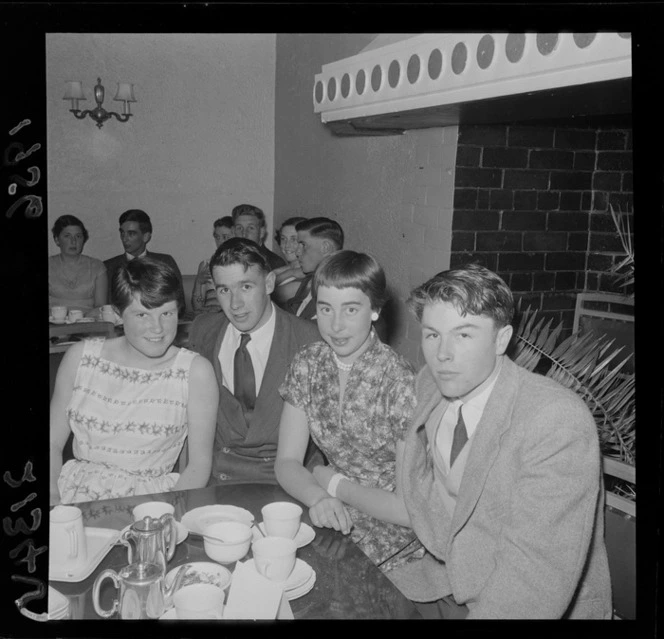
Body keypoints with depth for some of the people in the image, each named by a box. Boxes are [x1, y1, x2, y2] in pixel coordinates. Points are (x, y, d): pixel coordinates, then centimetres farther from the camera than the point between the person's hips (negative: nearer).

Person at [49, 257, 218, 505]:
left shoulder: (196, 371, -4)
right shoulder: (80, 357, 3)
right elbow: (53, 443, 8)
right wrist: (52, 496, -9)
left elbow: (199, 464, -2)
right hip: (76, 494, 1)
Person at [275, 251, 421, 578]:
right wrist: (319, 498, -21)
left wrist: (335, 485, -11)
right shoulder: (307, 365, -2)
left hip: (391, 533, -5)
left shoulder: (401, 383, -21)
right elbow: (287, 462, -1)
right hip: (334, 515, 5)